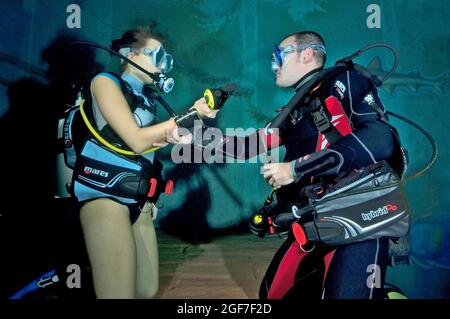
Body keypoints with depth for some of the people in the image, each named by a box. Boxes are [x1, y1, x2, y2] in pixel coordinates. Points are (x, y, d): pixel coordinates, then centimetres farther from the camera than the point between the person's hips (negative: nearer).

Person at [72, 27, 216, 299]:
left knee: (148, 290, 8)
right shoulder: (106, 82, -4)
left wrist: (172, 136, -8)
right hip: (105, 193, -8)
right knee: (121, 294, -13)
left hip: (138, 197, 8)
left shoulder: (147, 98, 19)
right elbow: (137, 141, -16)